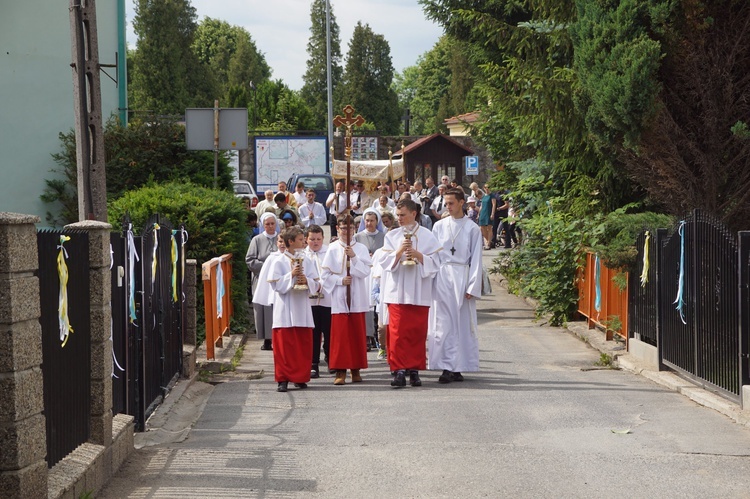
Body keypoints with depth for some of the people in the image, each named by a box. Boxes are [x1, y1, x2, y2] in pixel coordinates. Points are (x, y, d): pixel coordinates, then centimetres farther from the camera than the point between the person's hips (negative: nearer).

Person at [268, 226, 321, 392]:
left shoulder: (306, 261, 10)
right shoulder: (279, 262, -2)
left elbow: (317, 285, 8)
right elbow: (275, 284, -8)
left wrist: (307, 281, -12)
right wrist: (291, 275, -18)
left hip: (302, 308, 4)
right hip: (285, 311, -4)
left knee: (303, 345, 3)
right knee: (284, 345, -5)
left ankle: (300, 378, 12)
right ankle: (283, 379, -2)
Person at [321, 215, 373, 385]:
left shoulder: (361, 248, 5)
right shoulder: (333, 249, 2)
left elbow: (366, 271, -5)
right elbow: (326, 274, 2)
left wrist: (354, 257, -16)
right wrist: (340, 280, -12)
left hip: (357, 298, 1)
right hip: (339, 298, -1)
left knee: (357, 334, 4)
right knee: (340, 334, -5)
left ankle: (356, 369, 12)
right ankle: (340, 371, -3)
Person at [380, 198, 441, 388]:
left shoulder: (427, 236, 5)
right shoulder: (391, 236, 10)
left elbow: (435, 262, 2)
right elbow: (385, 261, 3)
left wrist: (418, 255, -14)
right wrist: (400, 250, -13)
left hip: (419, 292, -1)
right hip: (397, 292, 1)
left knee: (417, 332, 0)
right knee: (397, 332, -7)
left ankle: (414, 370, 8)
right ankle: (399, 371, -7)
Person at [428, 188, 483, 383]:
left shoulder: (472, 228, 2)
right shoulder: (439, 226, 9)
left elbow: (476, 259, 1)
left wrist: (472, 287, -5)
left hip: (462, 277, -2)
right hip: (442, 277, 2)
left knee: (463, 323, 0)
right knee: (443, 323, -3)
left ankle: (457, 367, 5)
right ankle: (447, 368, -1)